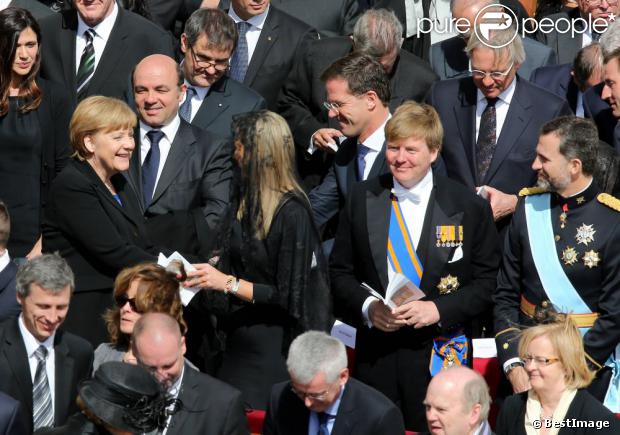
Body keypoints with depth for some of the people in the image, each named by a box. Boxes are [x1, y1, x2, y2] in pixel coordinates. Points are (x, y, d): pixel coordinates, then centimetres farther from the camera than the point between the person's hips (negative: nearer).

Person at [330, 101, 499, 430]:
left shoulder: (469, 207, -1)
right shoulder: (362, 199, 6)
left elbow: (485, 282, -1)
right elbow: (340, 271, 9)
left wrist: (437, 310, -15)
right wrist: (367, 307, -10)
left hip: (440, 354, -2)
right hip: (375, 353, 2)